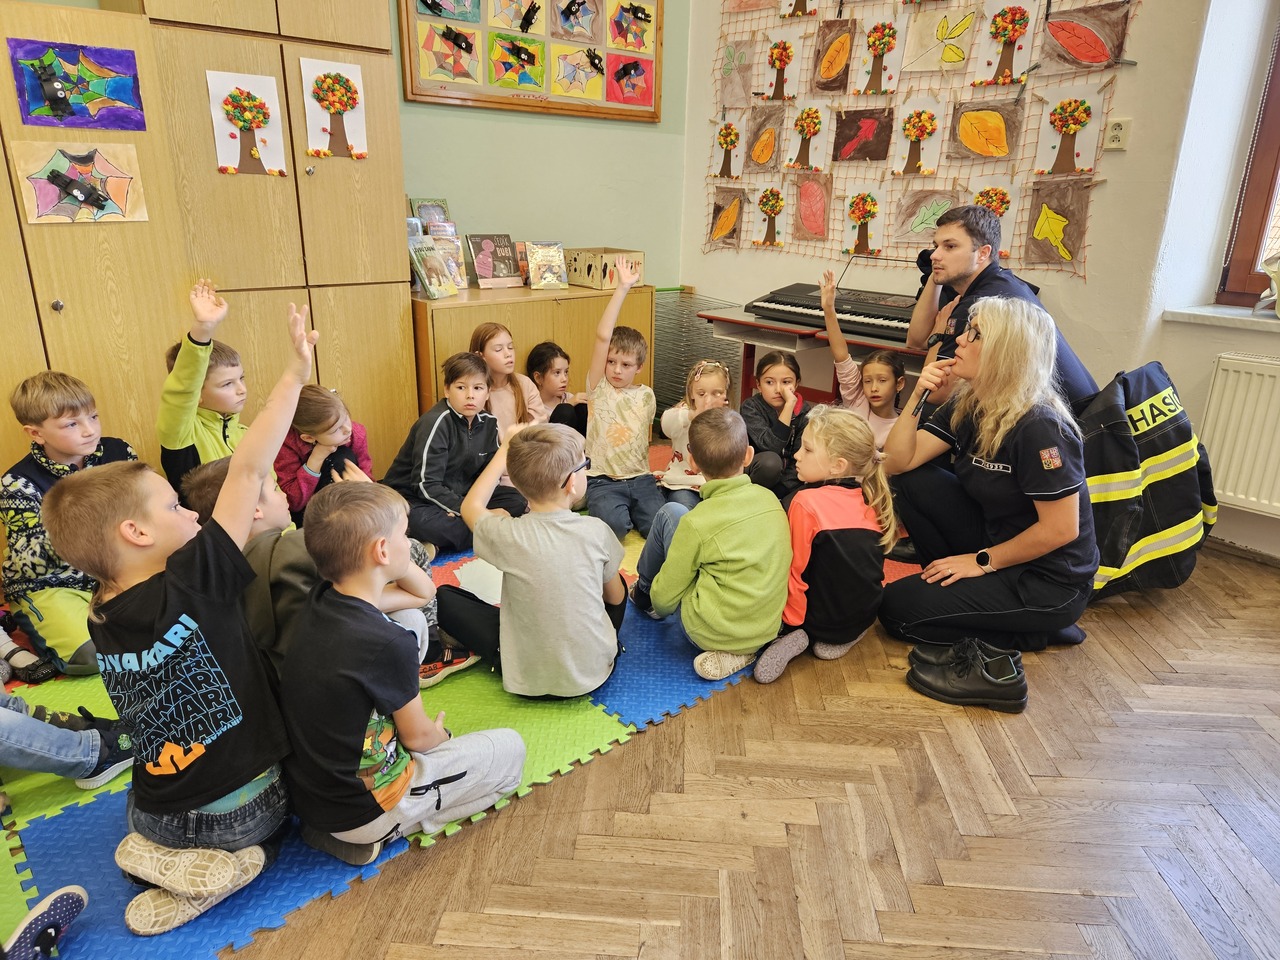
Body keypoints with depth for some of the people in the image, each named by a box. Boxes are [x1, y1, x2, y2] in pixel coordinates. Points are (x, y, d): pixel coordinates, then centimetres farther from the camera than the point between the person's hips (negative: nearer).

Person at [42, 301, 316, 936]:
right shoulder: (188, 588, -27)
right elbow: (247, 471, -28)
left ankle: (160, 855, 9)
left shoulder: (101, 621, -5)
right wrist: (296, 372, -23)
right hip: (239, 809, -6)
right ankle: (213, 864, 0)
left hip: (155, 808, 6)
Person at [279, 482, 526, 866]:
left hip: (305, 794, 7)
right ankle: (382, 832, -1)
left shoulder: (312, 605, -7)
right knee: (510, 747, 6)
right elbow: (417, 736, -8)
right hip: (360, 811, -7)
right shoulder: (388, 644, -28)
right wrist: (441, 734, 7)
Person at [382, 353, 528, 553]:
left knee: (518, 501, -6)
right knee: (426, 525, -38)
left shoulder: (488, 422, -1)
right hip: (415, 500, -6)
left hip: (459, 495, 7)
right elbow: (426, 485, -24)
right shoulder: (436, 422, -20)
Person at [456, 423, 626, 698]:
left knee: (444, 597, 11)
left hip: (529, 680, -2)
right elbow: (615, 598, 3)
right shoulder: (596, 531, -15)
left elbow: (470, 507, 5)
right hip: (595, 671, 2)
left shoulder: (508, 536, -19)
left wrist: (505, 451, 10)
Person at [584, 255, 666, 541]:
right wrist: (622, 289, -16)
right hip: (602, 481, -2)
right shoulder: (599, 388, -1)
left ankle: (634, 515, 9)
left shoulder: (647, 396, 9)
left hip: (640, 478, 3)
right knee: (615, 524, -29)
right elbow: (603, 336, -13)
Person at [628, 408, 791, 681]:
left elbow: (664, 597, -9)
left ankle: (642, 590, 29)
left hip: (709, 633, -5)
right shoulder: (770, 498, -4)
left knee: (670, 513, 4)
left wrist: (651, 595, 15)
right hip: (768, 630, 5)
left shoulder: (697, 522, -19)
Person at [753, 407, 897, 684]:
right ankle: (842, 638, 10)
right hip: (865, 617, 6)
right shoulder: (869, 501, -2)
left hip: (820, 619, -6)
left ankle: (792, 634, -10)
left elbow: (795, 571, -16)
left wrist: (792, 620, -3)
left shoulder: (807, 501, -21)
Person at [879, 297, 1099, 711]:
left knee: (897, 606, -15)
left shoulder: (1039, 427, -25)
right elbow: (898, 461, -4)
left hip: (1050, 583, -9)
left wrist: (982, 561, -15)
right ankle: (963, 592, 5)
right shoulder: (968, 405, -1)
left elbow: (1061, 529, -23)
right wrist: (918, 396, -14)